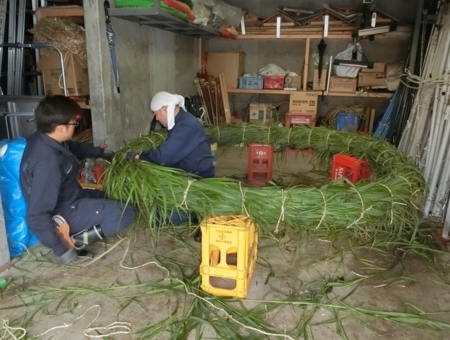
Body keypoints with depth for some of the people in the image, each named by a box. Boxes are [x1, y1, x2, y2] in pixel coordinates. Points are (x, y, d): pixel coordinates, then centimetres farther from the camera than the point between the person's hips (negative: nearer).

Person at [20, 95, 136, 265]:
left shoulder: (44, 138, -6)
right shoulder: (46, 162, -33)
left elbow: (74, 148, 19)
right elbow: (36, 217, -32)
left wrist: (103, 154, 22)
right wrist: (63, 251, -27)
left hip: (68, 199, 9)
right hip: (63, 214, -9)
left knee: (113, 198, 26)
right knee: (127, 213, -12)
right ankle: (75, 240, -10)